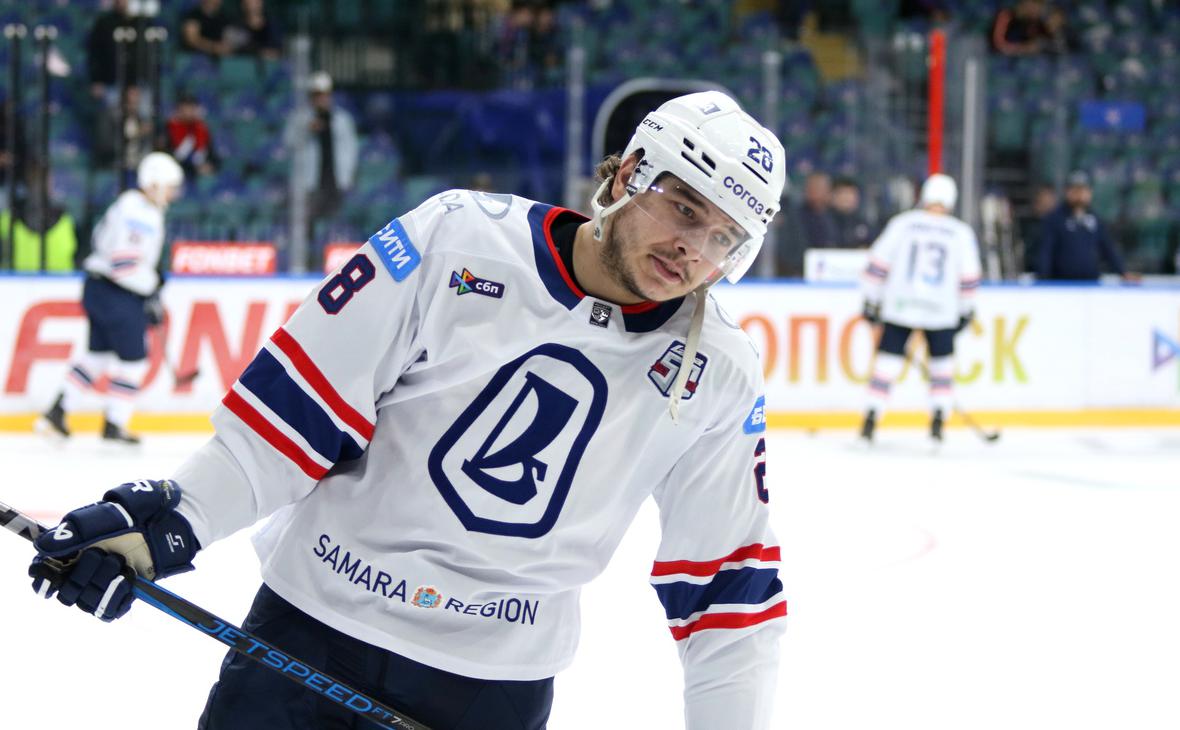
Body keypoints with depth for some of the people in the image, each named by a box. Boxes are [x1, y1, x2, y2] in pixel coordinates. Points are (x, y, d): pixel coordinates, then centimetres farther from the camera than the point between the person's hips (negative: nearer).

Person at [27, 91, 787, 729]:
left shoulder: (719, 377, -4)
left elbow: (725, 576, 2)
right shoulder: (455, 239, -11)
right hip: (314, 630, -1)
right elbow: (298, 396, -8)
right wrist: (171, 519, -13)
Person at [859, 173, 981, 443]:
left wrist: (871, 299, 8)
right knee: (942, 360, 17)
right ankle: (937, 420, 8)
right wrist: (966, 310, 19)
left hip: (899, 306, 0)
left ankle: (870, 420, 0)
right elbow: (969, 277, 7)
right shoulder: (962, 233, 6)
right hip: (940, 310, 0)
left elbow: (879, 263, 1)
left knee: (888, 360, 7)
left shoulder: (902, 223, 4)